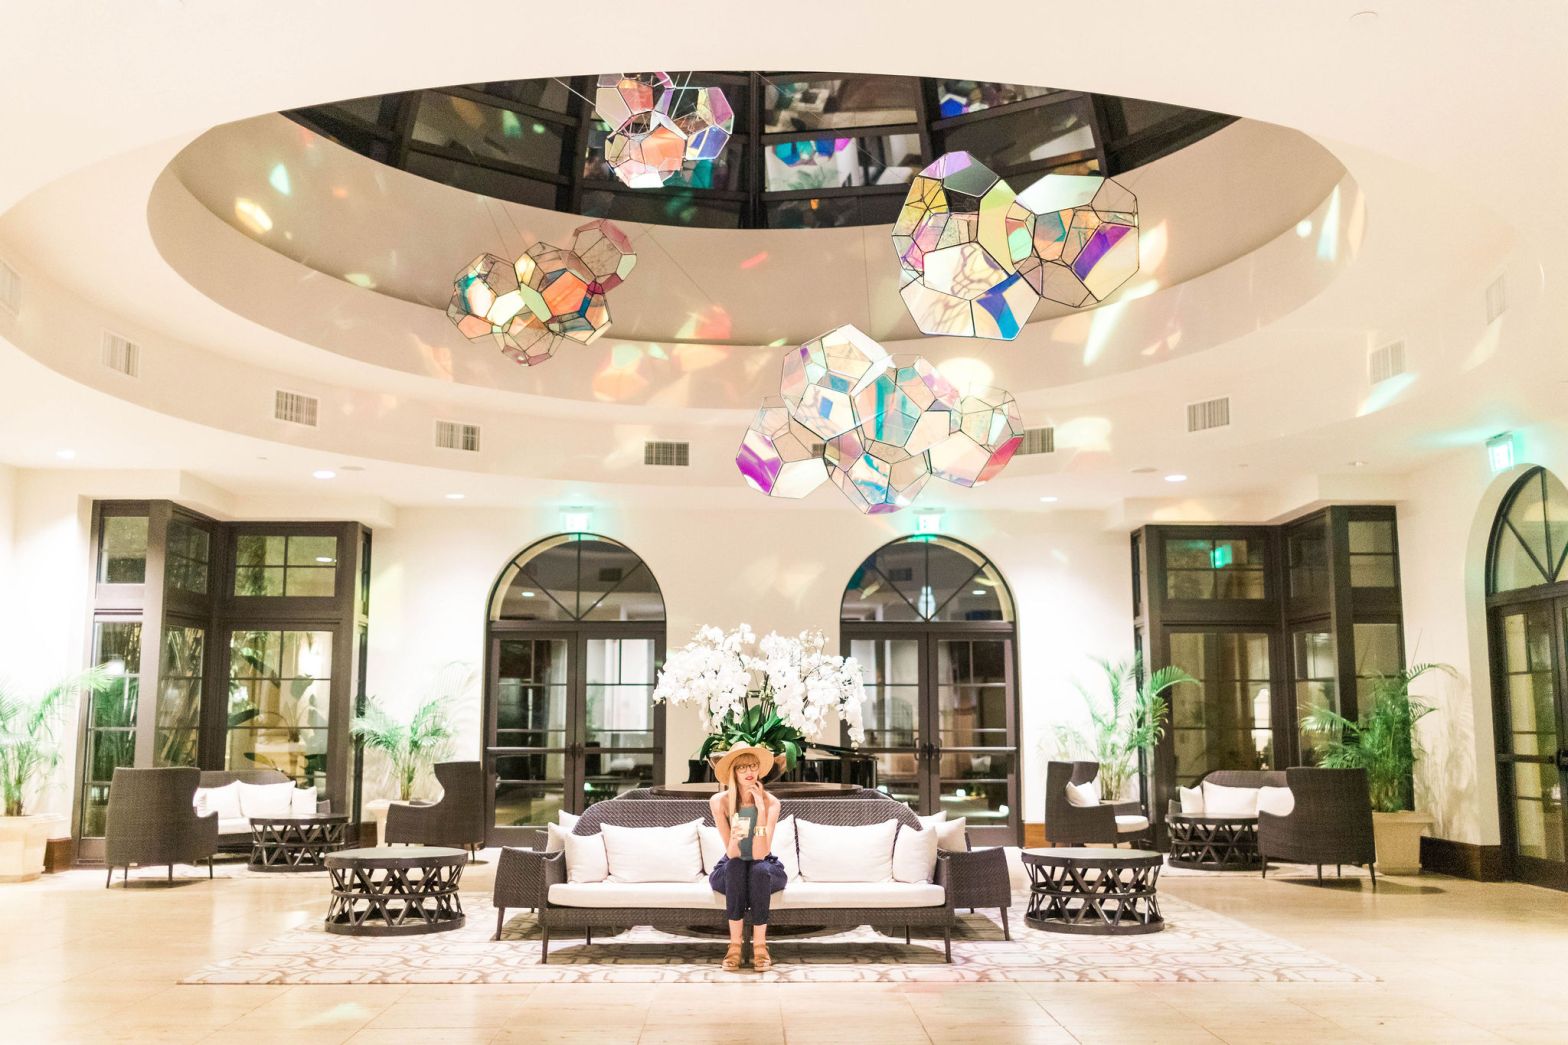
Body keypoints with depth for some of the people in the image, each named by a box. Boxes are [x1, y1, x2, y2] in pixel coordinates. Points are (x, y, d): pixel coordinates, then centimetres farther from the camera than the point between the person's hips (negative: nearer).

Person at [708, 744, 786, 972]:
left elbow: (760, 854, -27)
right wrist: (733, 838, -46)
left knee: (760, 869, -34)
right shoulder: (719, 801, -16)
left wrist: (761, 810, -33)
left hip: (765, 870, 0)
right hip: (730, 872, 0)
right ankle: (735, 944, -32)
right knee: (734, 867, -34)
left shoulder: (771, 802, -17)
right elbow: (732, 855, -22)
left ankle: (760, 944, -29)